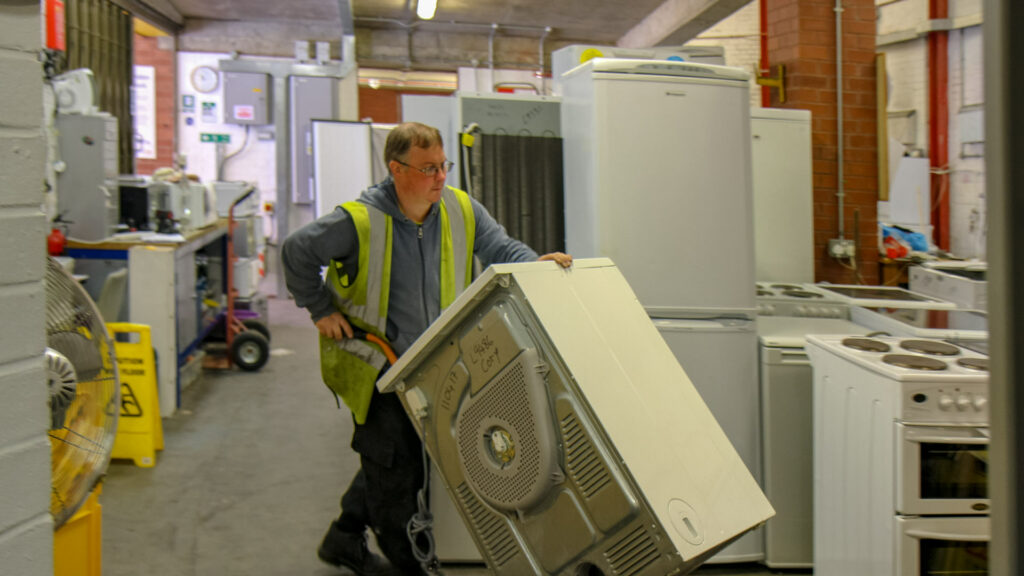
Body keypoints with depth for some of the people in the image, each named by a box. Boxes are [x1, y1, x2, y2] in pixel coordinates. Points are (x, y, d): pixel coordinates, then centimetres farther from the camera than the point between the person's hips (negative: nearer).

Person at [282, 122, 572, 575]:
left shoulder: (461, 210, -7)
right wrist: (321, 311, -7)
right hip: (374, 365, -6)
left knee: (391, 459, 18)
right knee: (395, 465, 1)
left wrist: (535, 263, -19)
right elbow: (296, 253, -9)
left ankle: (345, 538, 40)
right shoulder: (358, 221, -21)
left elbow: (500, 248, 1)